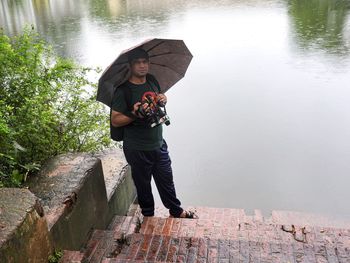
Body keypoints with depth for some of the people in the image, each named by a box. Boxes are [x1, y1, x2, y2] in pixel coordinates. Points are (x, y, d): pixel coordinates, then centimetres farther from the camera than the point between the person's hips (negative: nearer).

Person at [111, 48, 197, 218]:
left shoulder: (152, 80, 2)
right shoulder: (123, 90, -16)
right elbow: (115, 120, -15)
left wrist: (163, 99, -2)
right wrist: (134, 115, -31)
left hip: (159, 144, 6)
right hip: (137, 149, -5)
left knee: (166, 180, 20)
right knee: (143, 185, 14)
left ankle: (177, 212, 39)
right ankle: (148, 216, 37)